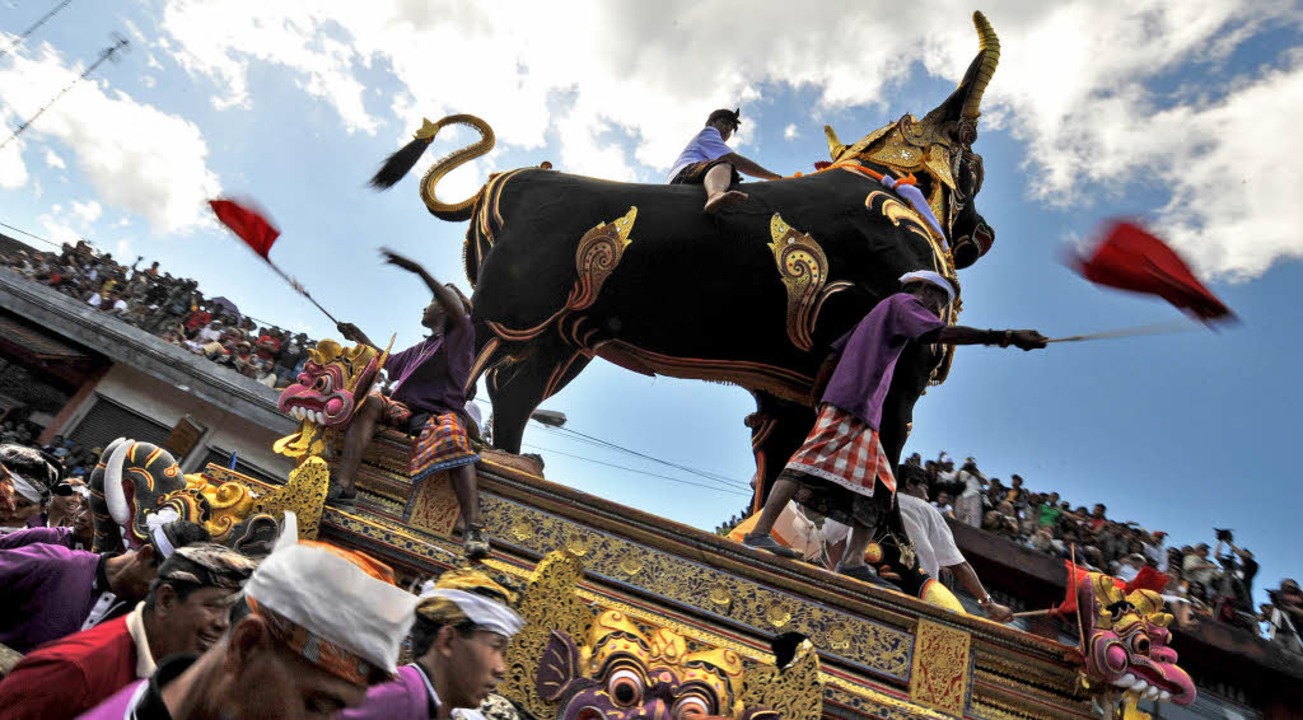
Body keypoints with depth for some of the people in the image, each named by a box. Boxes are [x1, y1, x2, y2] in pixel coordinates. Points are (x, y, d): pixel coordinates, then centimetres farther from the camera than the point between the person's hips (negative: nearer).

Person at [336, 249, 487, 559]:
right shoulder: (421, 348, 32)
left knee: (452, 437, -39)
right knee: (371, 401, -23)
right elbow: (389, 363, 46)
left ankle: (474, 529, -52)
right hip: (405, 410, 6)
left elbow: (456, 308, -11)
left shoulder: (459, 335, 11)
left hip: (442, 412, -6)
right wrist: (360, 338, 44)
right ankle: (343, 486, -40)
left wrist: (418, 269, -18)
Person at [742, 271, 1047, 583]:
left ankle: (853, 561, -2)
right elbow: (942, 333, -12)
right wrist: (1006, 336, -12)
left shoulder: (881, 312, 33)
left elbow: (831, 356, 29)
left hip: (863, 416, 10)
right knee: (812, 462, -19)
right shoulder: (903, 302, 7)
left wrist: (816, 398, 26)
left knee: (877, 486, 5)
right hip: (851, 405, -10)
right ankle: (759, 533, -24)